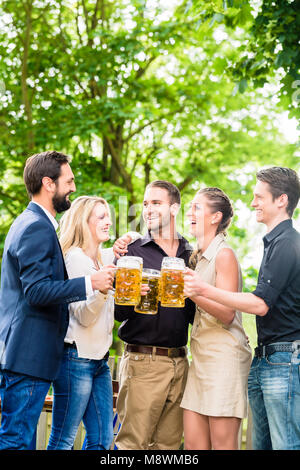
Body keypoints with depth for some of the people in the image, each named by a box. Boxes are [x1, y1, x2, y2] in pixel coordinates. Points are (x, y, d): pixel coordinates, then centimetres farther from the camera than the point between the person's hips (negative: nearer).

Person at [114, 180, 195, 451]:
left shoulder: (191, 255, 14)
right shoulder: (132, 252, 3)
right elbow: (118, 311, -3)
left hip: (180, 364, 4)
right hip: (143, 361, -4)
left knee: (169, 443, 7)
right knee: (133, 442, -6)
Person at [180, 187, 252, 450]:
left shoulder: (224, 254, -8)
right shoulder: (198, 258, 18)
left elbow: (227, 313, -14)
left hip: (225, 356, -9)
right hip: (200, 357, 9)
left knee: (222, 444, -5)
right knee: (193, 445, 5)